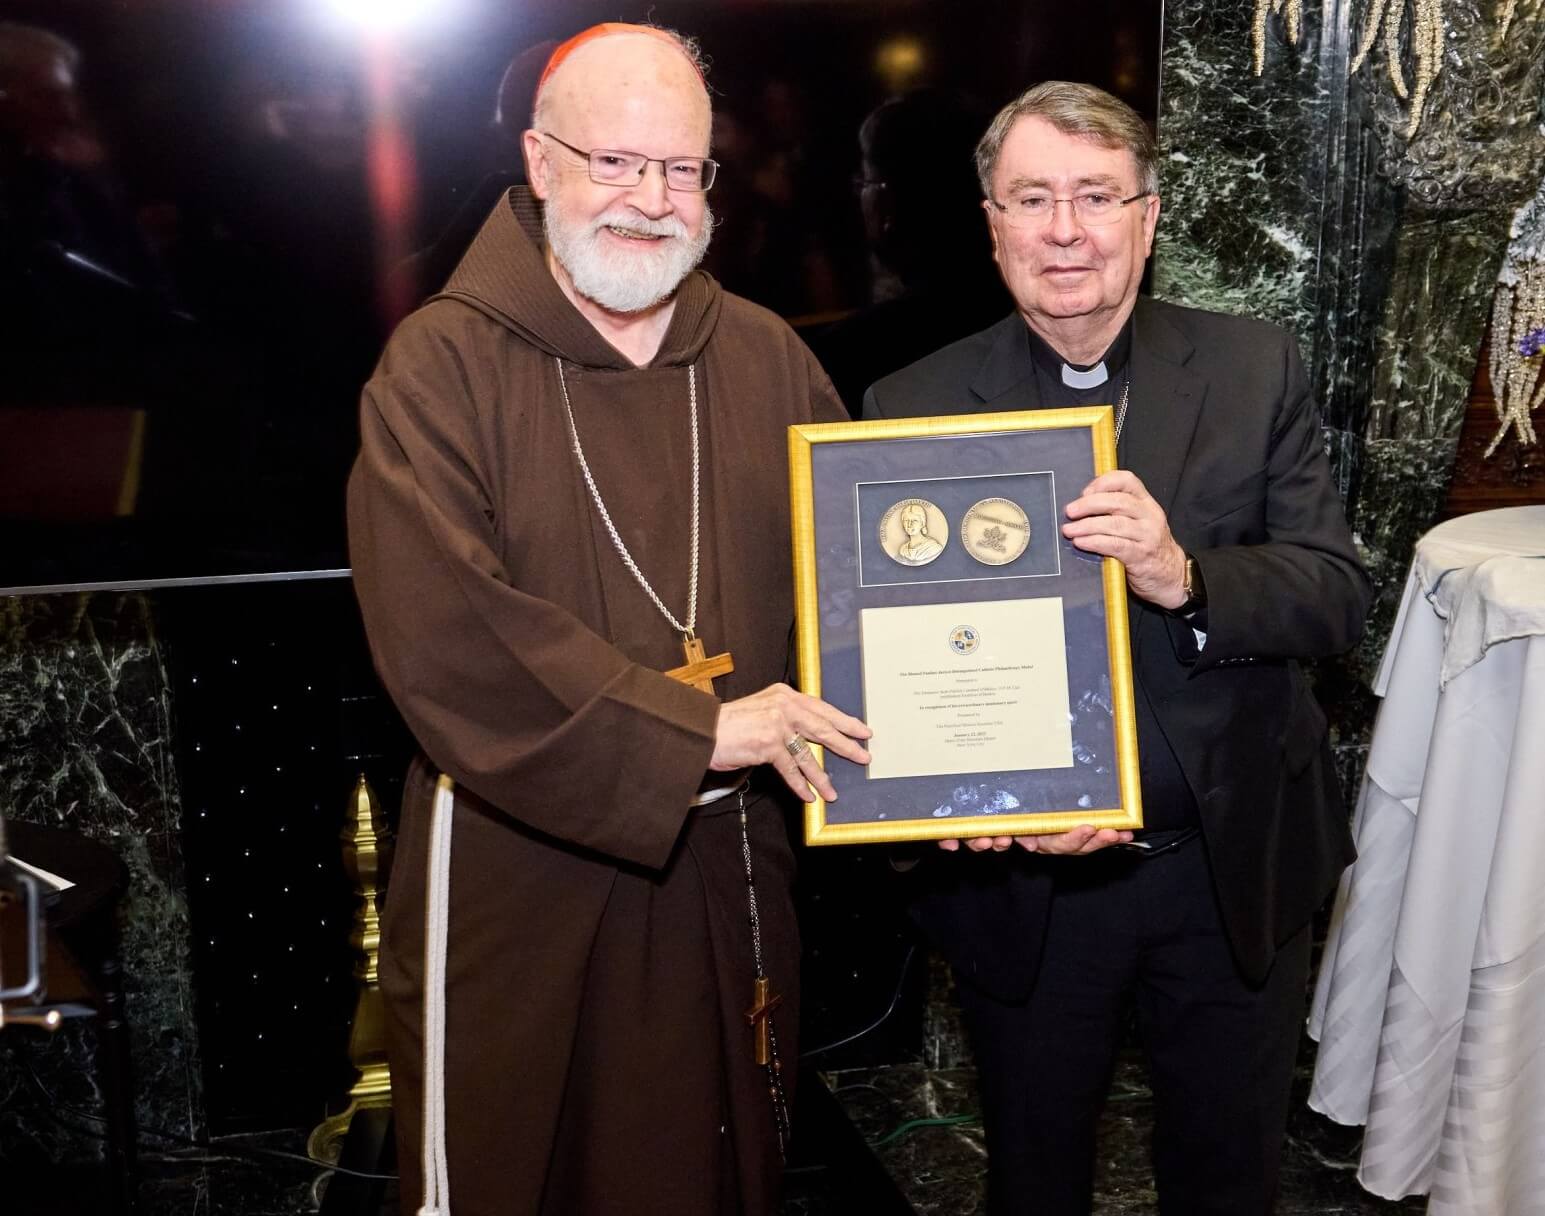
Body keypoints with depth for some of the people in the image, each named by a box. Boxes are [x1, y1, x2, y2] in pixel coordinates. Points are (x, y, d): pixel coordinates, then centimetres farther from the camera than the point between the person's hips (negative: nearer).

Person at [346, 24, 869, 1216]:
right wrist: (696, 732, -22)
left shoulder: (769, 358, 4)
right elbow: (439, 636, -21)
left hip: (731, 867, 4)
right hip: (520, 876, -3)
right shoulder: (444, 365, -10)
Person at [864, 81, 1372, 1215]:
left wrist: (1185, 577, -28)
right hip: (1025, 881, 0)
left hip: (1237, 870, 1)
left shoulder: (1257, 371, -4)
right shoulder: (913, 408, -8)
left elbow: (1339, 597, -9)